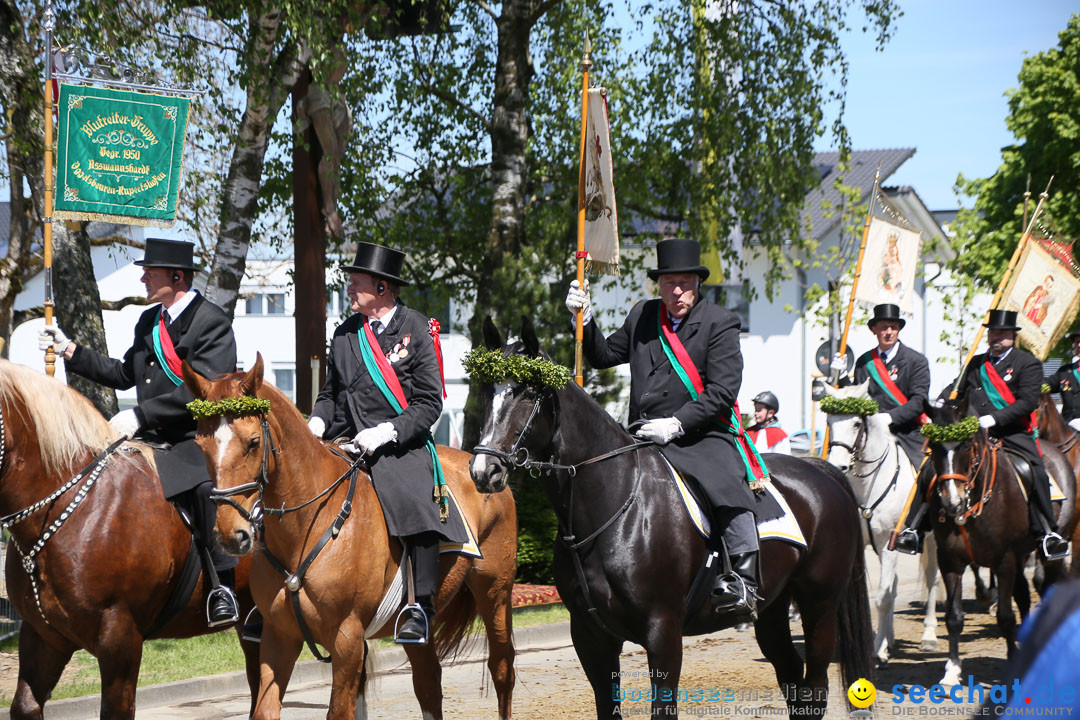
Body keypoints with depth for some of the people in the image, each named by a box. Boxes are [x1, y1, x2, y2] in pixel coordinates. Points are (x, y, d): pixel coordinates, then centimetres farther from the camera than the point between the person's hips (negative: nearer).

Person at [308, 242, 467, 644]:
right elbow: (331, 392, 23)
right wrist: (317, 422, 1)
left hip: (400, 446, -5)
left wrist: (385, 433, -18)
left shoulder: (416, 330, -2)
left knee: (413, 505, -31)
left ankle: (421, 609, -26)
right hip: (345, 444, 5)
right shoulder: (345, 333, 14)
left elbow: (429, 403, -5)